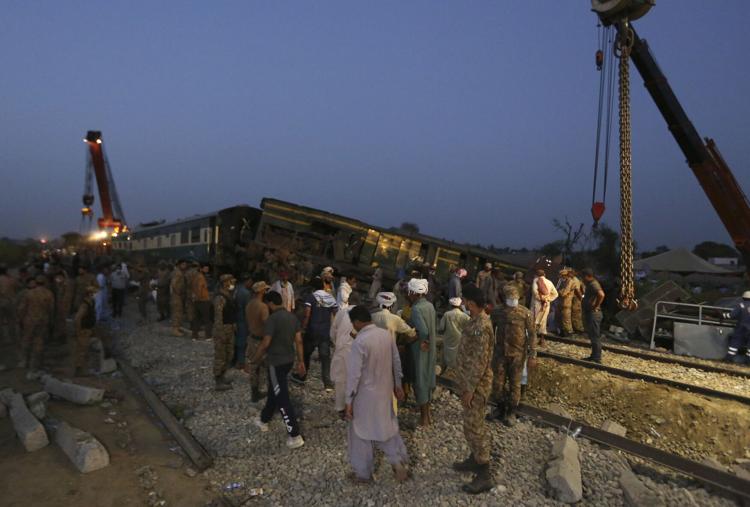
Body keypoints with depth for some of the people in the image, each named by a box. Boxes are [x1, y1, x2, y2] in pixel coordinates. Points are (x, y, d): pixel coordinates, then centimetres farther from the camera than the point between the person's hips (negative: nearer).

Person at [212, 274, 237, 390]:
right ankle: (218, 382, 9)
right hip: (222, 329, -10)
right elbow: (218, 316, -24)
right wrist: (220, 332, -24)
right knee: (220, 356, 0)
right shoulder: (220, 298, -22)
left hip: (230, 328, 10)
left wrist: (234, 325, 17)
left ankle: (222, 376, 34)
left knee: (229, 354, 19)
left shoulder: (230, 296, 8)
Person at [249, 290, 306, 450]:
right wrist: (301, 361, 10)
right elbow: (299, 340, 5)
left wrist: (254, 360, -6)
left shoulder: (272, 319, -19)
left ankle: (295, 436, -1)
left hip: (276, 362, -8)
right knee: (273, 391, 25)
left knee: (282, 398, -3)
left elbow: (265, 343, -20)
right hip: (289, 360, 8)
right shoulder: (292, 317, 4)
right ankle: (263, 420, 44)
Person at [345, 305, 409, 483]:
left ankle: (363, 472, 25)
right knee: (387, 426, 23)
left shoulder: (359, 342, -24)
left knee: (361, 433, 12)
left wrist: (349, 401, -12)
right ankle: (398, 460, 18)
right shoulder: (387, 334, -3)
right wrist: (397, 385, 18)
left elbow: (354, 374, -21)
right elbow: (396, 363, 6)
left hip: (366, 395, -6)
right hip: (385, 391, 6)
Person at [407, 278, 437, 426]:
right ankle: (428, 413, 32)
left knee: (420, 380, 5)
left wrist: (421, 342, -16)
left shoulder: (416, 309, -23)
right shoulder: (430, 305, 2)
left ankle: (424, 417, 17)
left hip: (420, 351, -8)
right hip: (431, 350, 8)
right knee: (427, 378, 19)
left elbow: (423, 331, -32)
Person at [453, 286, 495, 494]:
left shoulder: (481, 326, -26)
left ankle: (484, 476, 12)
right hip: (470, 381, 10)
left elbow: (480, 361, -26)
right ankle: (475, 459, 39)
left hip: (477, 385, -10)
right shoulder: (477, 320, 6)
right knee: (472, 424, 22)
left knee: (474, 427, 0)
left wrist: (470, 389, -21)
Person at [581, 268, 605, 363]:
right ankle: (594, 356, 24)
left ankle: (597, 358, -2)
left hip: (593, 314, -11)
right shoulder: (590, 284, 15)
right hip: (589, 313, 11)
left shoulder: (593, 284, -17)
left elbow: (601, 294, -33)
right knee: (592, 336, 16)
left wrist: (596, 306, -24)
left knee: (595, 336, -6)